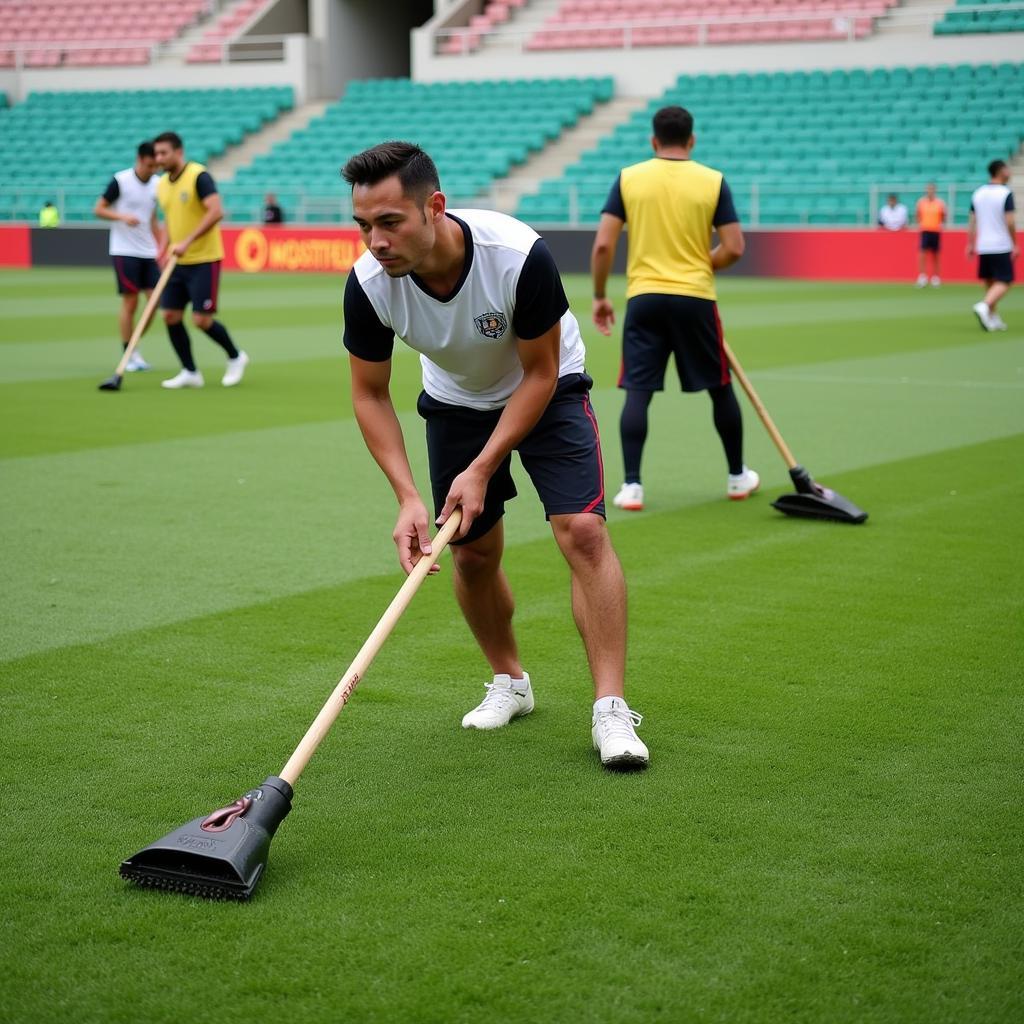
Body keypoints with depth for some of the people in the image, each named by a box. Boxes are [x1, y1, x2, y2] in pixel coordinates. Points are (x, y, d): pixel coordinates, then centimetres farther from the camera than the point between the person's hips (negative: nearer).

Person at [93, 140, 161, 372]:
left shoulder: (156, 184, 8)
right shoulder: (120, 181, -9)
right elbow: (98, 209, -5)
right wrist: (123, 216, -21)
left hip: (148, 252, 6)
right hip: (124, 251, -6)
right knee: (130, 303, -6)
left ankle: (134, 346, 13)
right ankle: (130, 355, 4)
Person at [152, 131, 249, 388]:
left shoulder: (199, 176, -14)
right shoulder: (162, 184, 10)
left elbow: (216, 212, -25)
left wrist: (187, 241, -28)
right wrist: (164, 248, 8)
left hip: (204, 260, -7)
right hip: (179, 262, 8)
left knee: (202, 319, -9)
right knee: (170, 316, 0)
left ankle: (236, 357, 15)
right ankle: (190, 372, 11)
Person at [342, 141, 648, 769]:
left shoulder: (520, 255, -37)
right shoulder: (369, 284, -28)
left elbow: (540, 374, -23)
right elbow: (370, 396, -14)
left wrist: (482, 469, -26)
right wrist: (407, 496, -25)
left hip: (546, 388, -3)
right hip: (456, 400, 3)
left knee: (584, 532, -19)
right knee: (474, 555, 5)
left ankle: (611, 708, -16)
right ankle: (510, 682, 30)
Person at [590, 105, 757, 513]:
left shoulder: (628, 178, 1)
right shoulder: (713, 181, 0)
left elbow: (603, 244, -3)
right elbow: (733, 249, -3)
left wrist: (600, 296, 8)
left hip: (644, 297, 0)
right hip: (696, 298, 0)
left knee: (637, 392, 2)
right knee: (720, 387, 15)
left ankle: (631, 485, -5)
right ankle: (738, 476, 26)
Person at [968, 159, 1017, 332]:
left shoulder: (978, 193, 8)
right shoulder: (1005, 193, -10)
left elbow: (971, 222, 9)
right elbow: (1009, 222, -14)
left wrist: (970, 244, 14)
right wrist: (1015, 245, -8)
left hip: (982, 247, 6)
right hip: (1001, 246, -6)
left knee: (990, 282, 13)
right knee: (1004, 282, -3)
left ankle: (992, 318, 13)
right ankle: (984, 306, -24)